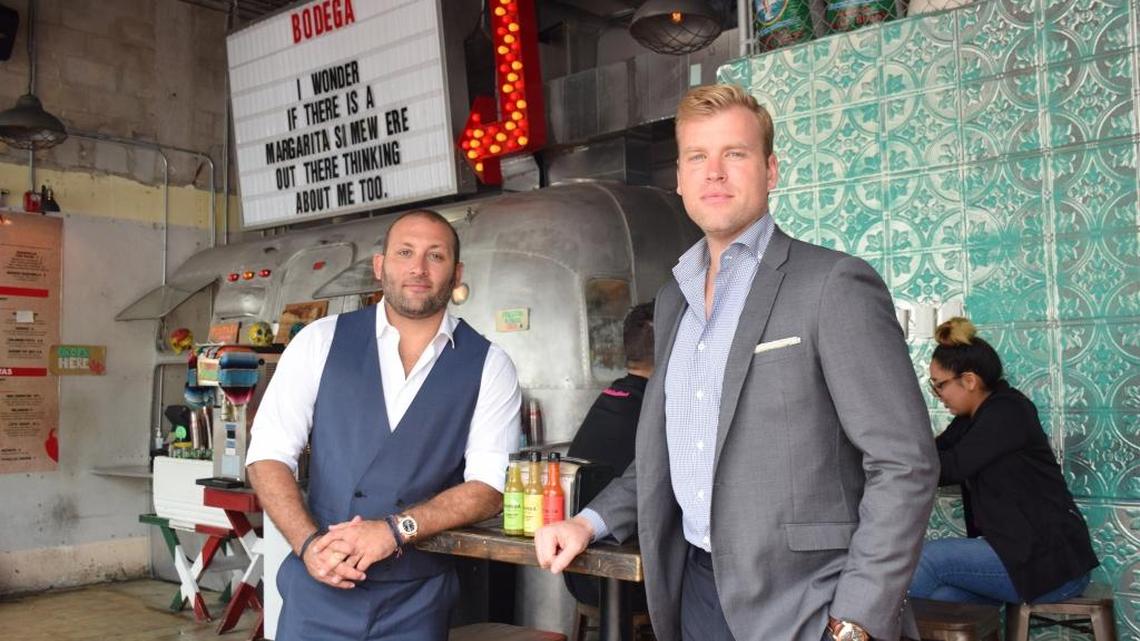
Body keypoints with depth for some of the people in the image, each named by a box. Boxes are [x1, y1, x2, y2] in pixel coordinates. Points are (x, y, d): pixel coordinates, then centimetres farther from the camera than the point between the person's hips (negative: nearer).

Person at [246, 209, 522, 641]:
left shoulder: (488, 367, -2)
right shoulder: (321, 341, 0)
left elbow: (488, 487, -7)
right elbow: (268, 453, -1)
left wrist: (394, 530, -19)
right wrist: (309, 543, -15)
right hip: (319, 587, 0)